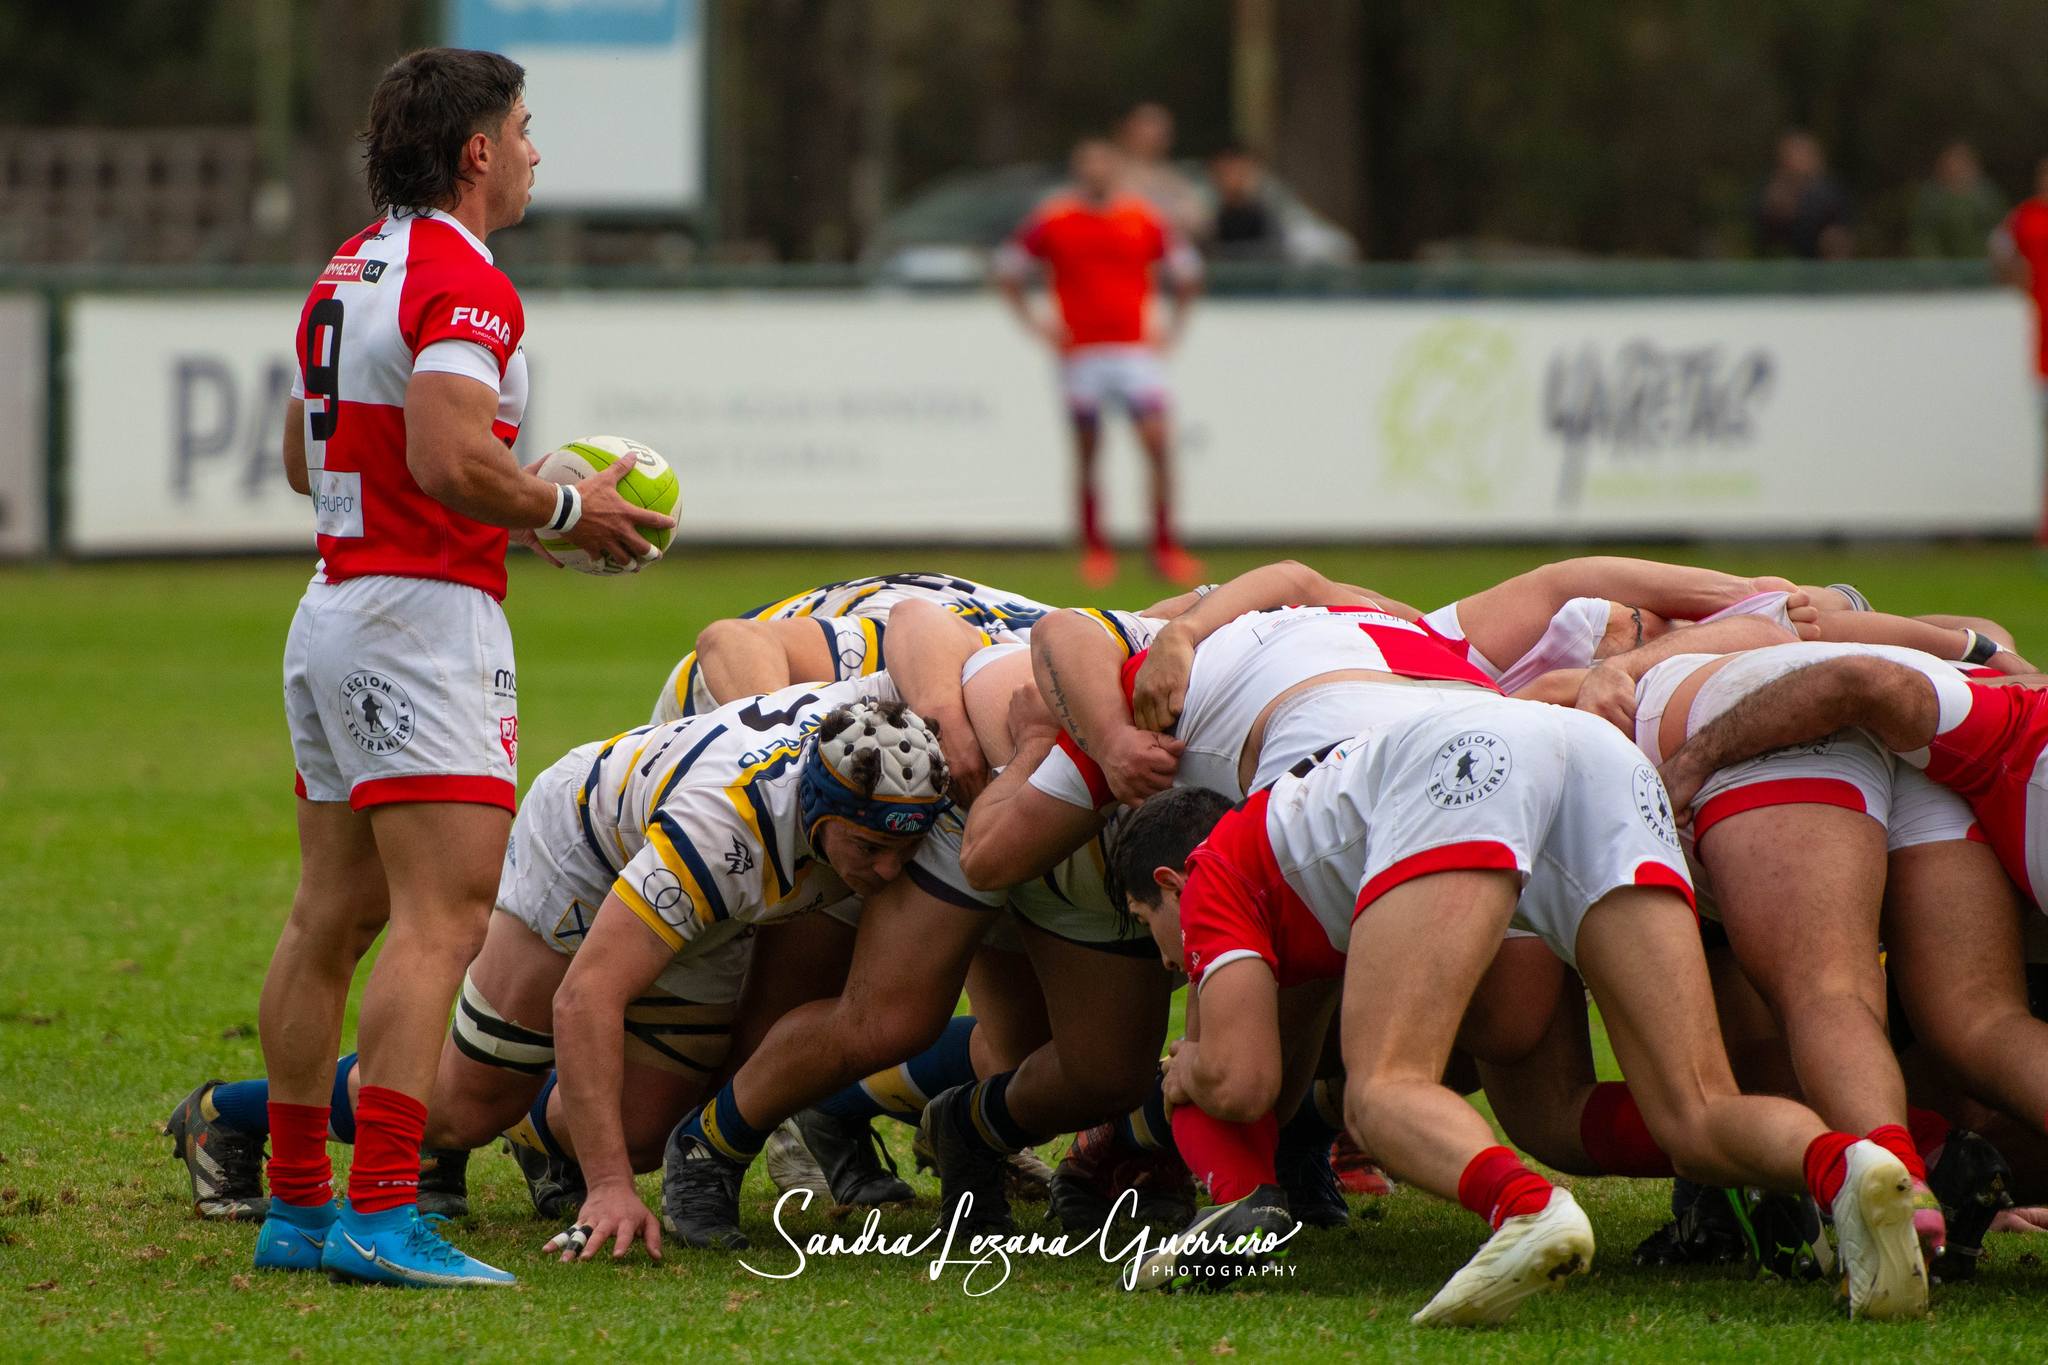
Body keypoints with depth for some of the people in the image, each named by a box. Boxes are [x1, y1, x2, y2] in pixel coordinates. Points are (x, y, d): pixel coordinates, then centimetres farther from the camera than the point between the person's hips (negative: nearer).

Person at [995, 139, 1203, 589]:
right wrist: (1035, 324, 4)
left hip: (1135, 348, 1)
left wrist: (1172, 327, 10)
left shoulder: (1145, 220, 6)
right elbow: (1007, 270, 11)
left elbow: (1185, 272, 19)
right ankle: (1094, 549, 11)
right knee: (1088, 457, 2)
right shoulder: (1051, 220, 2)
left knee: (1159, 443, -11)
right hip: (1080, 351, -1)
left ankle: (1165, 547, -6)